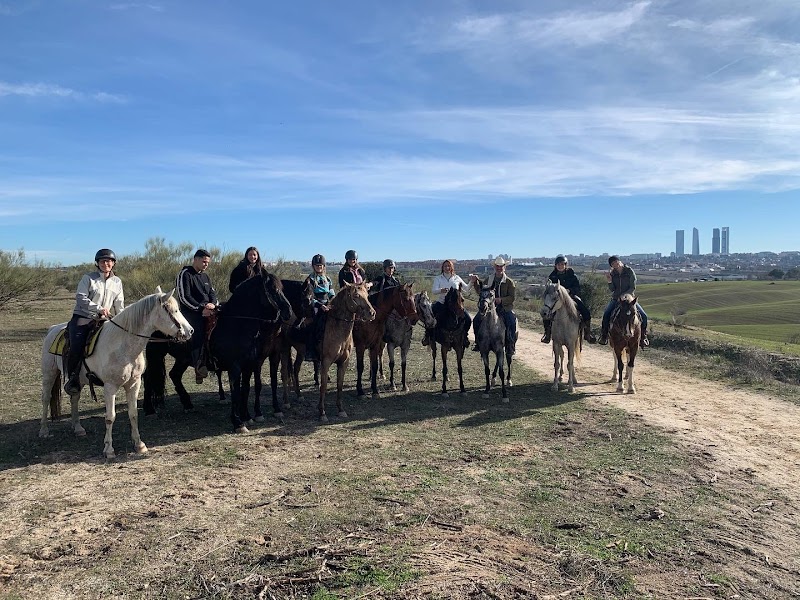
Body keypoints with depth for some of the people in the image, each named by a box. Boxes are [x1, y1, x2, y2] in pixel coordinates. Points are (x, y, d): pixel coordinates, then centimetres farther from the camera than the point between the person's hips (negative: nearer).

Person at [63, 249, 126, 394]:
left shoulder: (117, 281, 14)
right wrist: (99, 308, -20)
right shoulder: (88, 278, 1)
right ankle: (72, 379, -10)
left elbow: (119, 304, 13)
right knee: (77, 346, -24)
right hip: (82, 318, -4)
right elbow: (81, 298, -9)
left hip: (103, 320, 4)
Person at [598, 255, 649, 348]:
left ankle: (643, 336, 5)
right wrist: (609, 282, -17)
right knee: (606, 314, -24)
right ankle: (604, 336, -7)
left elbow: (633, 288, -8)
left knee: (643, 316, -15)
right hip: (615, 299, 1)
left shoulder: (630, 272, -6)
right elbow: (612, 290, 1)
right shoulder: (612, 273, 2)